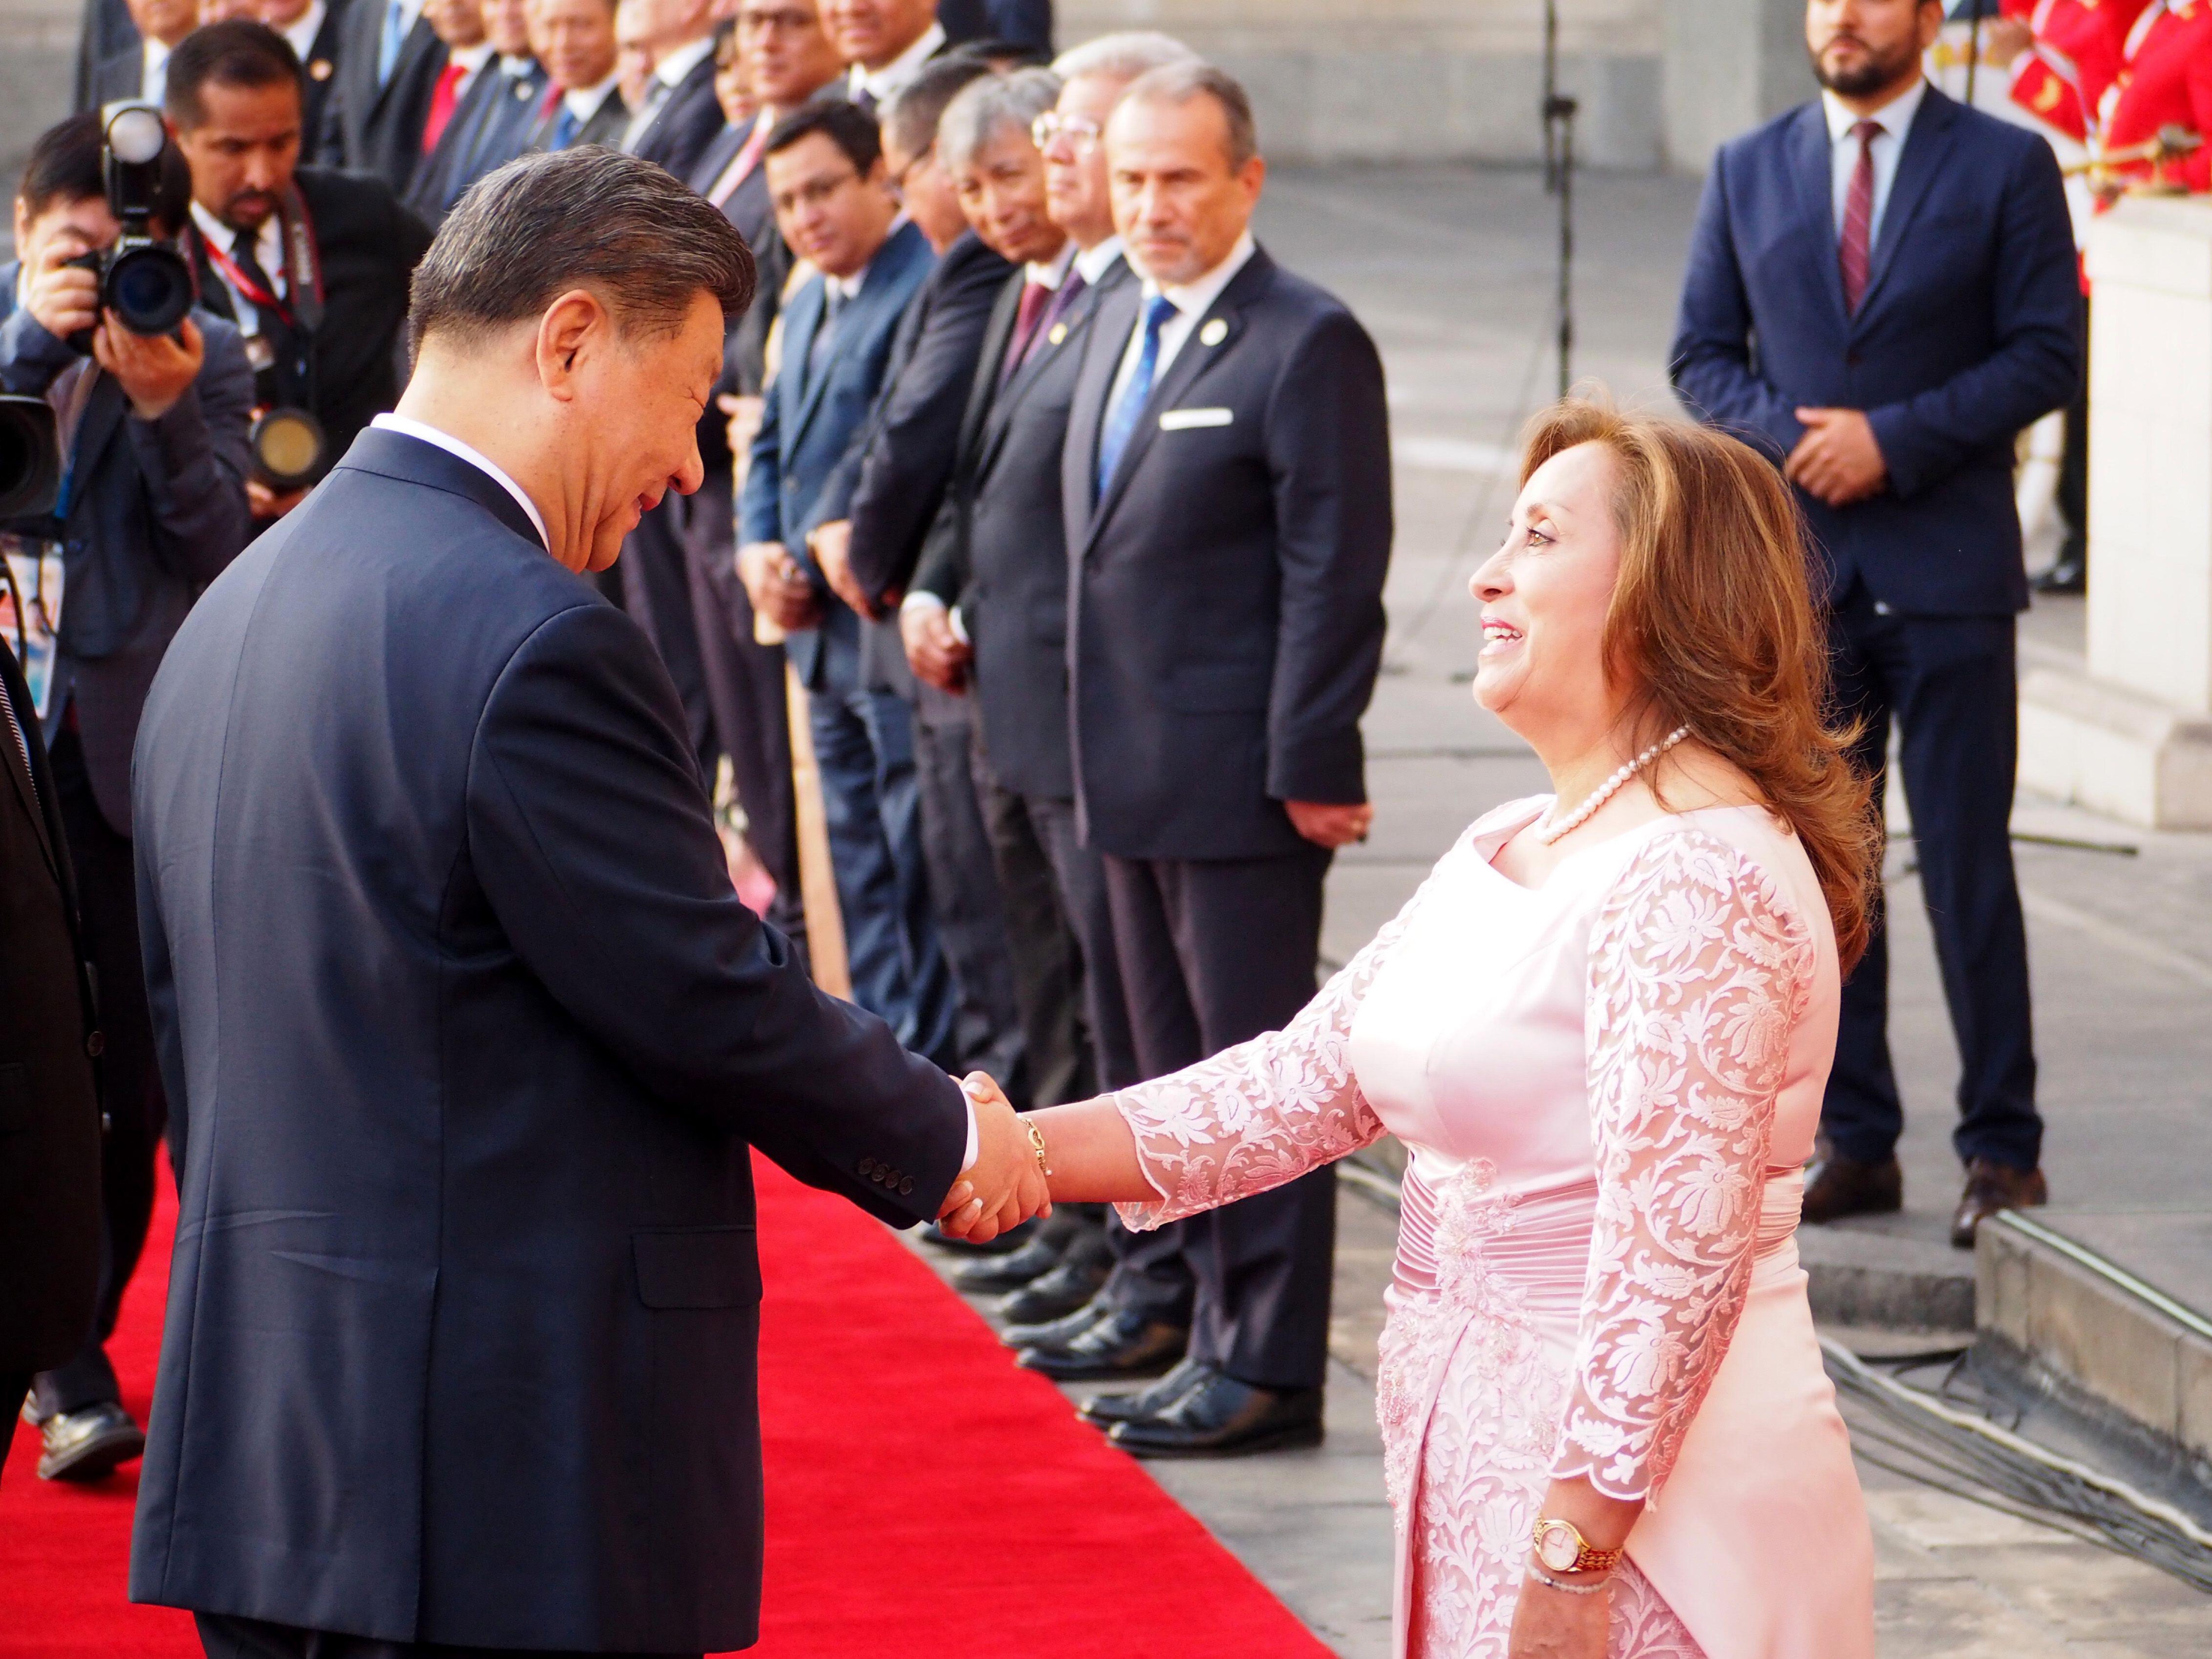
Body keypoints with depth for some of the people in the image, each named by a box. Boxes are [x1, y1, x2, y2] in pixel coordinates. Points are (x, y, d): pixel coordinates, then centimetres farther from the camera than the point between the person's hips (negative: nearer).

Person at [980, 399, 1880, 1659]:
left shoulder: (1698, 879, -18)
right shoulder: (1507, 854, 13)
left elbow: (1676, 1255, -23)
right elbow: (1310, 1077, 9)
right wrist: (1028, 1151, -3)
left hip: (1642, 1507, -9)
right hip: (1483, 1470, 9)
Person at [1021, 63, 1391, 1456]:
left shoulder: (1307, 346, -13)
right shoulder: (1123, 323, 13)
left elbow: (1334, 577, -16)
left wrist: (1311, 768, -18)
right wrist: (1100, 736, 16)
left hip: (1242, 779, -8)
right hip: (1134, 768, 8)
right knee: (1173, 1055, 18)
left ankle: (1268, 1364, 1)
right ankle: (1185, 1293, 31)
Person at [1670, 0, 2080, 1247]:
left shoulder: (2007, 165, 1)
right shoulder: (1747, 172, 11)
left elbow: (2048, 355, -4)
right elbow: (1703, 355, 12)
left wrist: (1893, 437, -13)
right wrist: (1789, 436, -8)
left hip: (1948, 571, -3)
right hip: (1798, 570, 3)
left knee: (1968, 865, -4)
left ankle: (2003, 1147, 4)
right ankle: (1857, 1144, 12)